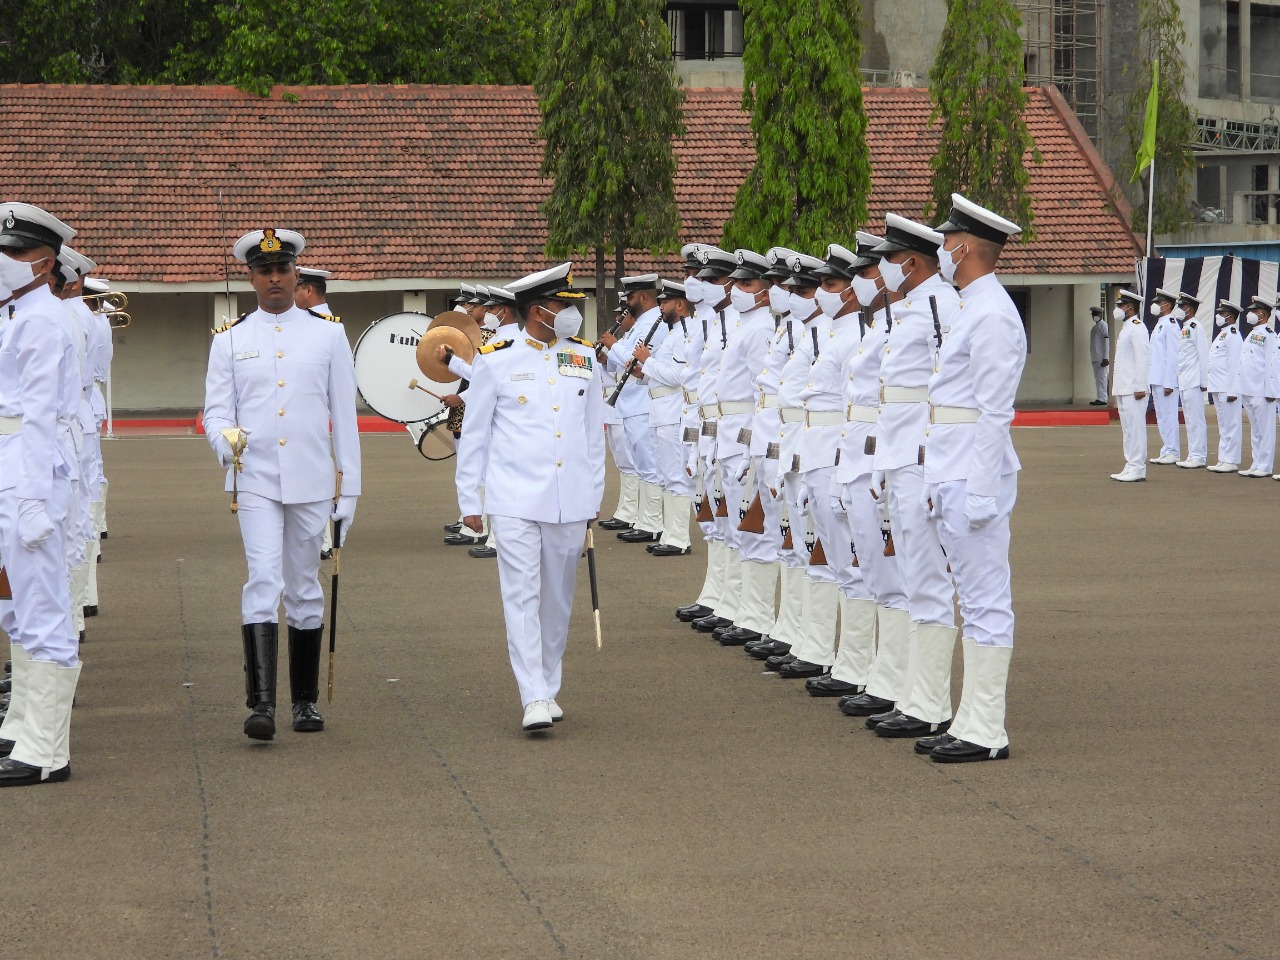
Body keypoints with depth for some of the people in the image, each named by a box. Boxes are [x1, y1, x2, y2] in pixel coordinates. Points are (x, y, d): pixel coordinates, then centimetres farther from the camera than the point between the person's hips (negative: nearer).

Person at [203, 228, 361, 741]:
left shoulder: (328, 334, 5)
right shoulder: (229, 340, 5)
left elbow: (344, 416, 6)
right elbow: (216, 410, 2)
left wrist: (348, 490, 3)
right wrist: (225, 439, -22)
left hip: (312, 483, 1)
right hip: (255, 482, -1)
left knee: (304, 590, 10)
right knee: (262, 583, -13)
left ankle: (305, 701, 20)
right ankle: (261, 703, -18)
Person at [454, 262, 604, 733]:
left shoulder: (584, 359, 10)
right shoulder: (495, 361, -2)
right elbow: (475, 435, 3)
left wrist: (594, 495, 17)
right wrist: (470, 500, 3)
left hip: (570, 502, 4)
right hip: (514, 501, -4)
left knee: (557, 600, 10)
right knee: (522, 596, -9)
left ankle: (549, 687, 22)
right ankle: (534, 698, -11)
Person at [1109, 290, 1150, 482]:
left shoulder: (1137, 328, -11)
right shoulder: (1126, 328, 20)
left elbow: (1142, 359, -18)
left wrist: (1140, 387, -21)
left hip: (1133, 389, -11)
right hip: (1123, 388, 11)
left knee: (1135, 428, -9)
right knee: (1127, 428, 11)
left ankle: (1137, 469, -9)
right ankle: (1131, 467, 15)